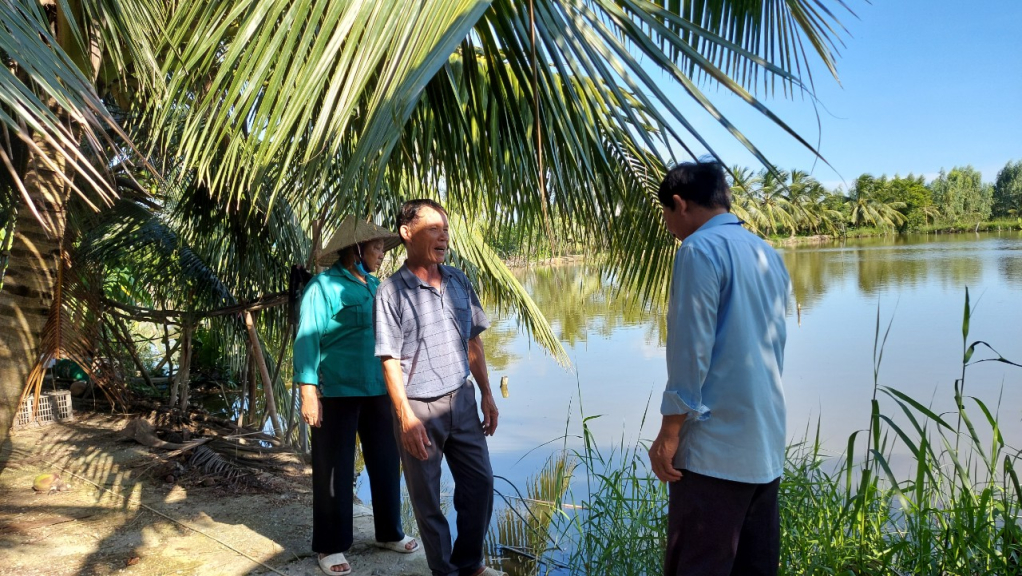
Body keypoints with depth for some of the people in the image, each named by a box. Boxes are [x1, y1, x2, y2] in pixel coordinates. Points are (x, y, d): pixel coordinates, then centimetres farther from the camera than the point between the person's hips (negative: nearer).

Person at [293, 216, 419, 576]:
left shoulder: (375, 287, 11)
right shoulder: (324, 286, -9)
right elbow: (306, 339, -12)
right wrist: (308, 392, -19)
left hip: (378, 391, 6)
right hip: (337, 393, -6)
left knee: (386, 462, 14)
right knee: (335, 470, 6)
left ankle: (389, 533, 32)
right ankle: (331, 546, 21)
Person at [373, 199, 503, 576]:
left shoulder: (458, 281, 4)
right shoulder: (391, 292, -12)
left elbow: (473, 341, 10)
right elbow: (390, 360, -13)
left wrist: (486, 394, 10)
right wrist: (406, 417, -18)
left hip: (462, 400, 5)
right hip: (420, 408, -5)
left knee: (480, 483, 12)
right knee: (426, 498, 9)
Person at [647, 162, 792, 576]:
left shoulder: (700, 249, -10)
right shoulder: (769, 255, 15)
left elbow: (692, 351, -15)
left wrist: (670, 431, -11)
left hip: (715, 447, -8)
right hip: (766, 446, 9)